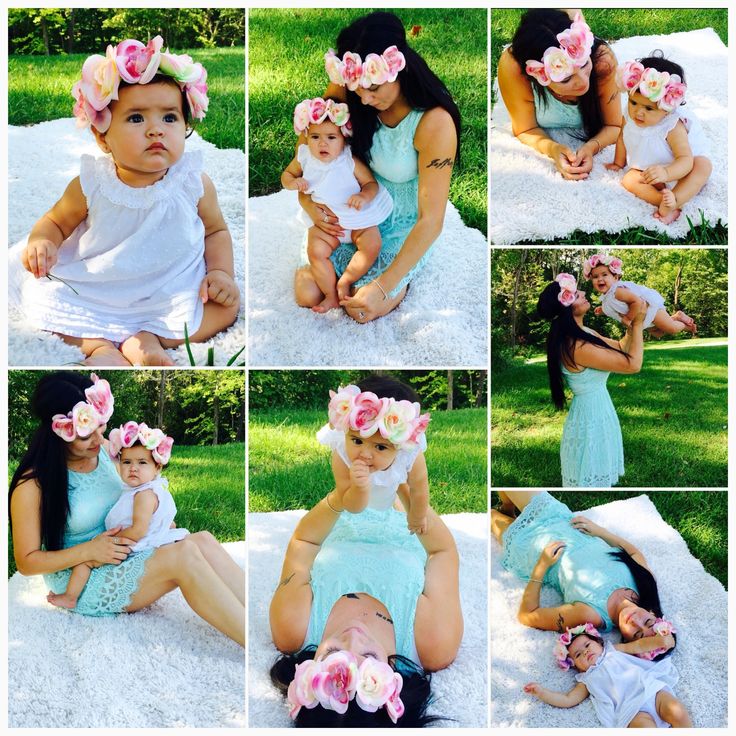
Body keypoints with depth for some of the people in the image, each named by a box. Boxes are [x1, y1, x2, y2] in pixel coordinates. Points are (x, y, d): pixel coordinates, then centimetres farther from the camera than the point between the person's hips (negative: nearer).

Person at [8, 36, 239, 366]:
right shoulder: (91, 184, -13)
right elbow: (56, 221, 2)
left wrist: (220, 272, -14)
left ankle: (145, 339, -23)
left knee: (226, 305, -19)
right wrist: (41, 241, -21)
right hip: (94, 289, 0)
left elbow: (216, 230, 4)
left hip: (172, 292, 0)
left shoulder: (194, 182, -12)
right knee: (42, 295, -15)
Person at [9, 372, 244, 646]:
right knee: (183, 555, -30)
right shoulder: (33, 484, -16)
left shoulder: (104, 449, 3)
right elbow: (25, 562, -10)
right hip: (83, 586, -6)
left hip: (126, 557, 7)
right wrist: (89, 551, -22)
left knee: (204, 541, -23)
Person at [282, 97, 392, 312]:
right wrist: (293, 182, -14)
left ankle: (345, 282, -8)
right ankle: (331, 295, -11)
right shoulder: (304, 158, -5)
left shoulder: (351, 162, -13)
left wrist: (364, 196, -30)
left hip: (358, 219, -1)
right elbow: (287, 174, 11)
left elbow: (371, 183, -7)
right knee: (315, 250, -22)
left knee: (372, 245, -23)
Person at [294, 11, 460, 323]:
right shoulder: (347, 93, -18)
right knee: (307, 294, -6)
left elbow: (431, 220, -29)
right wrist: (305, 198, -19)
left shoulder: (434, 124, -31)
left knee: (363, 309, -16)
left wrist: (383, 287, -31)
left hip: (405, 224, -4)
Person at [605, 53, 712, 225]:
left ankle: (674, 200, -51)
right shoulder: (629, 116, -16)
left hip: (677, 169, -5)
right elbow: (622, 138, 6)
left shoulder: (673, 127, -32)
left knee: (703, 166, -33)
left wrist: (666, 173, -58)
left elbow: (685, 159, -39)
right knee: (629, 180, -23)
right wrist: (619, 163, 16)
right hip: (646, 170, 5)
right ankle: (663, 200, -41)